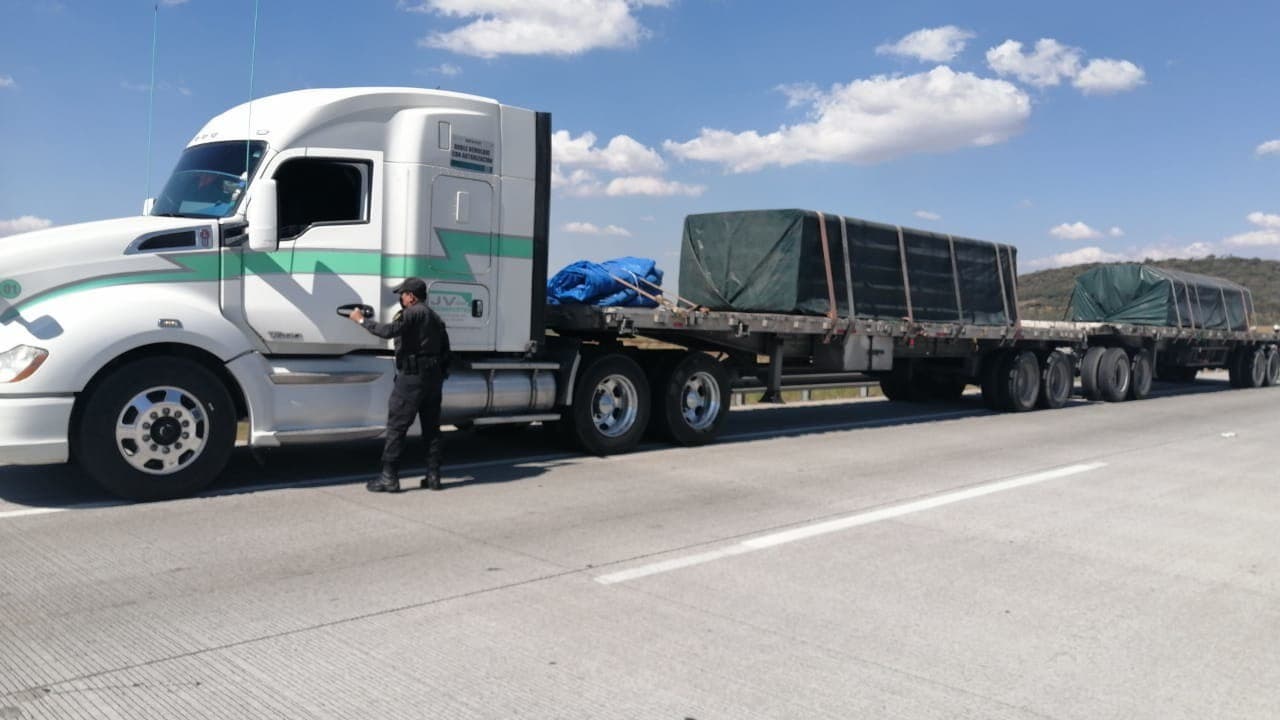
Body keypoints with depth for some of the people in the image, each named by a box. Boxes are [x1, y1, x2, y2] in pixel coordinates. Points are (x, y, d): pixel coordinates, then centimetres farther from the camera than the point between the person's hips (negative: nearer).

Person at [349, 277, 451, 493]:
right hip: (434, 377, 8)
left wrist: (362, 320, -13)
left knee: (396, 426, -4)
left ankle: (389, 477, -4)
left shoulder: (413, 313, -8)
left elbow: (389, 330, -23)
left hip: (412, 376, -8)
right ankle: (433, 475, 12)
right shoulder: (436, 318, 20)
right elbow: (445, 352, 19)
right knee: (431, 427, 11)